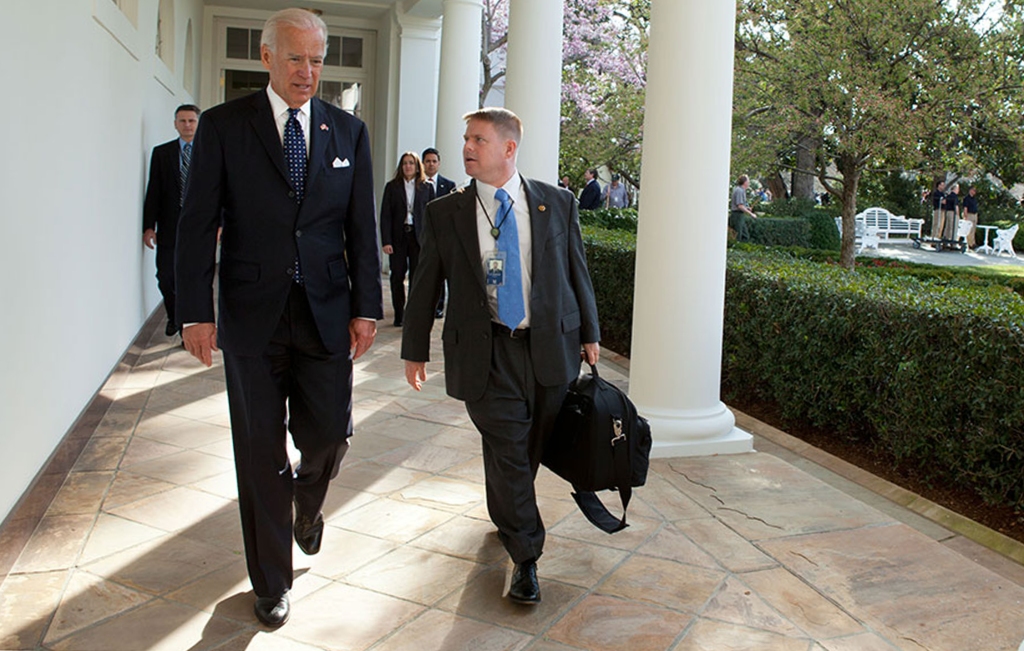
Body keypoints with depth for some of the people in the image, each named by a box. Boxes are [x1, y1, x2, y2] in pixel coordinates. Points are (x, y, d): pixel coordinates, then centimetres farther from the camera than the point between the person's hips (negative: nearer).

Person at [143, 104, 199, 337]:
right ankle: (173, 317, 28)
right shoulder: (161, 153, 7)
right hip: (169, 227, 1)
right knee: (166, 278, 2)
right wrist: (148, 226, -3)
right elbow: (153, 192, 4)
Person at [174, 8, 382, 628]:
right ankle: (272, 582, 24)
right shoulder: (224, 125, 0)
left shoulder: (349, 131, 6)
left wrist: (366, 307, 1)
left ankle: (307, 500, 39)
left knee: (330, 432, 1)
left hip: (326, 313, 2)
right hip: (252, 315, -1)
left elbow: (362, 227, 6)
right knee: (260, 451, 7)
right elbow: (198, 223, -1)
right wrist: (196, 312, -7)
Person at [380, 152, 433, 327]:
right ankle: (399, 314, 14)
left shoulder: (426, 188, 6)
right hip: (398, 236, 0)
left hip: (418, 236, 0)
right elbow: (385, 215, 1)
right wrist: (386, 241, -7)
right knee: (397, 276, 4)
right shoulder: (392, 187, 5)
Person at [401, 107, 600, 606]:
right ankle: (525, 557, 14)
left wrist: (589, 334, 11)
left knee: (531, 449, 12)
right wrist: (415, 350, 9)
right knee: (507, 453, -2)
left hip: (550, 346, 2)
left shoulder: (557, 204, 4)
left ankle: (506, 513, 44)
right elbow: (425, 284, 7)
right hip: (486, 354, -1)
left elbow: (577, 271, 10)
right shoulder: (444, 213, 2)